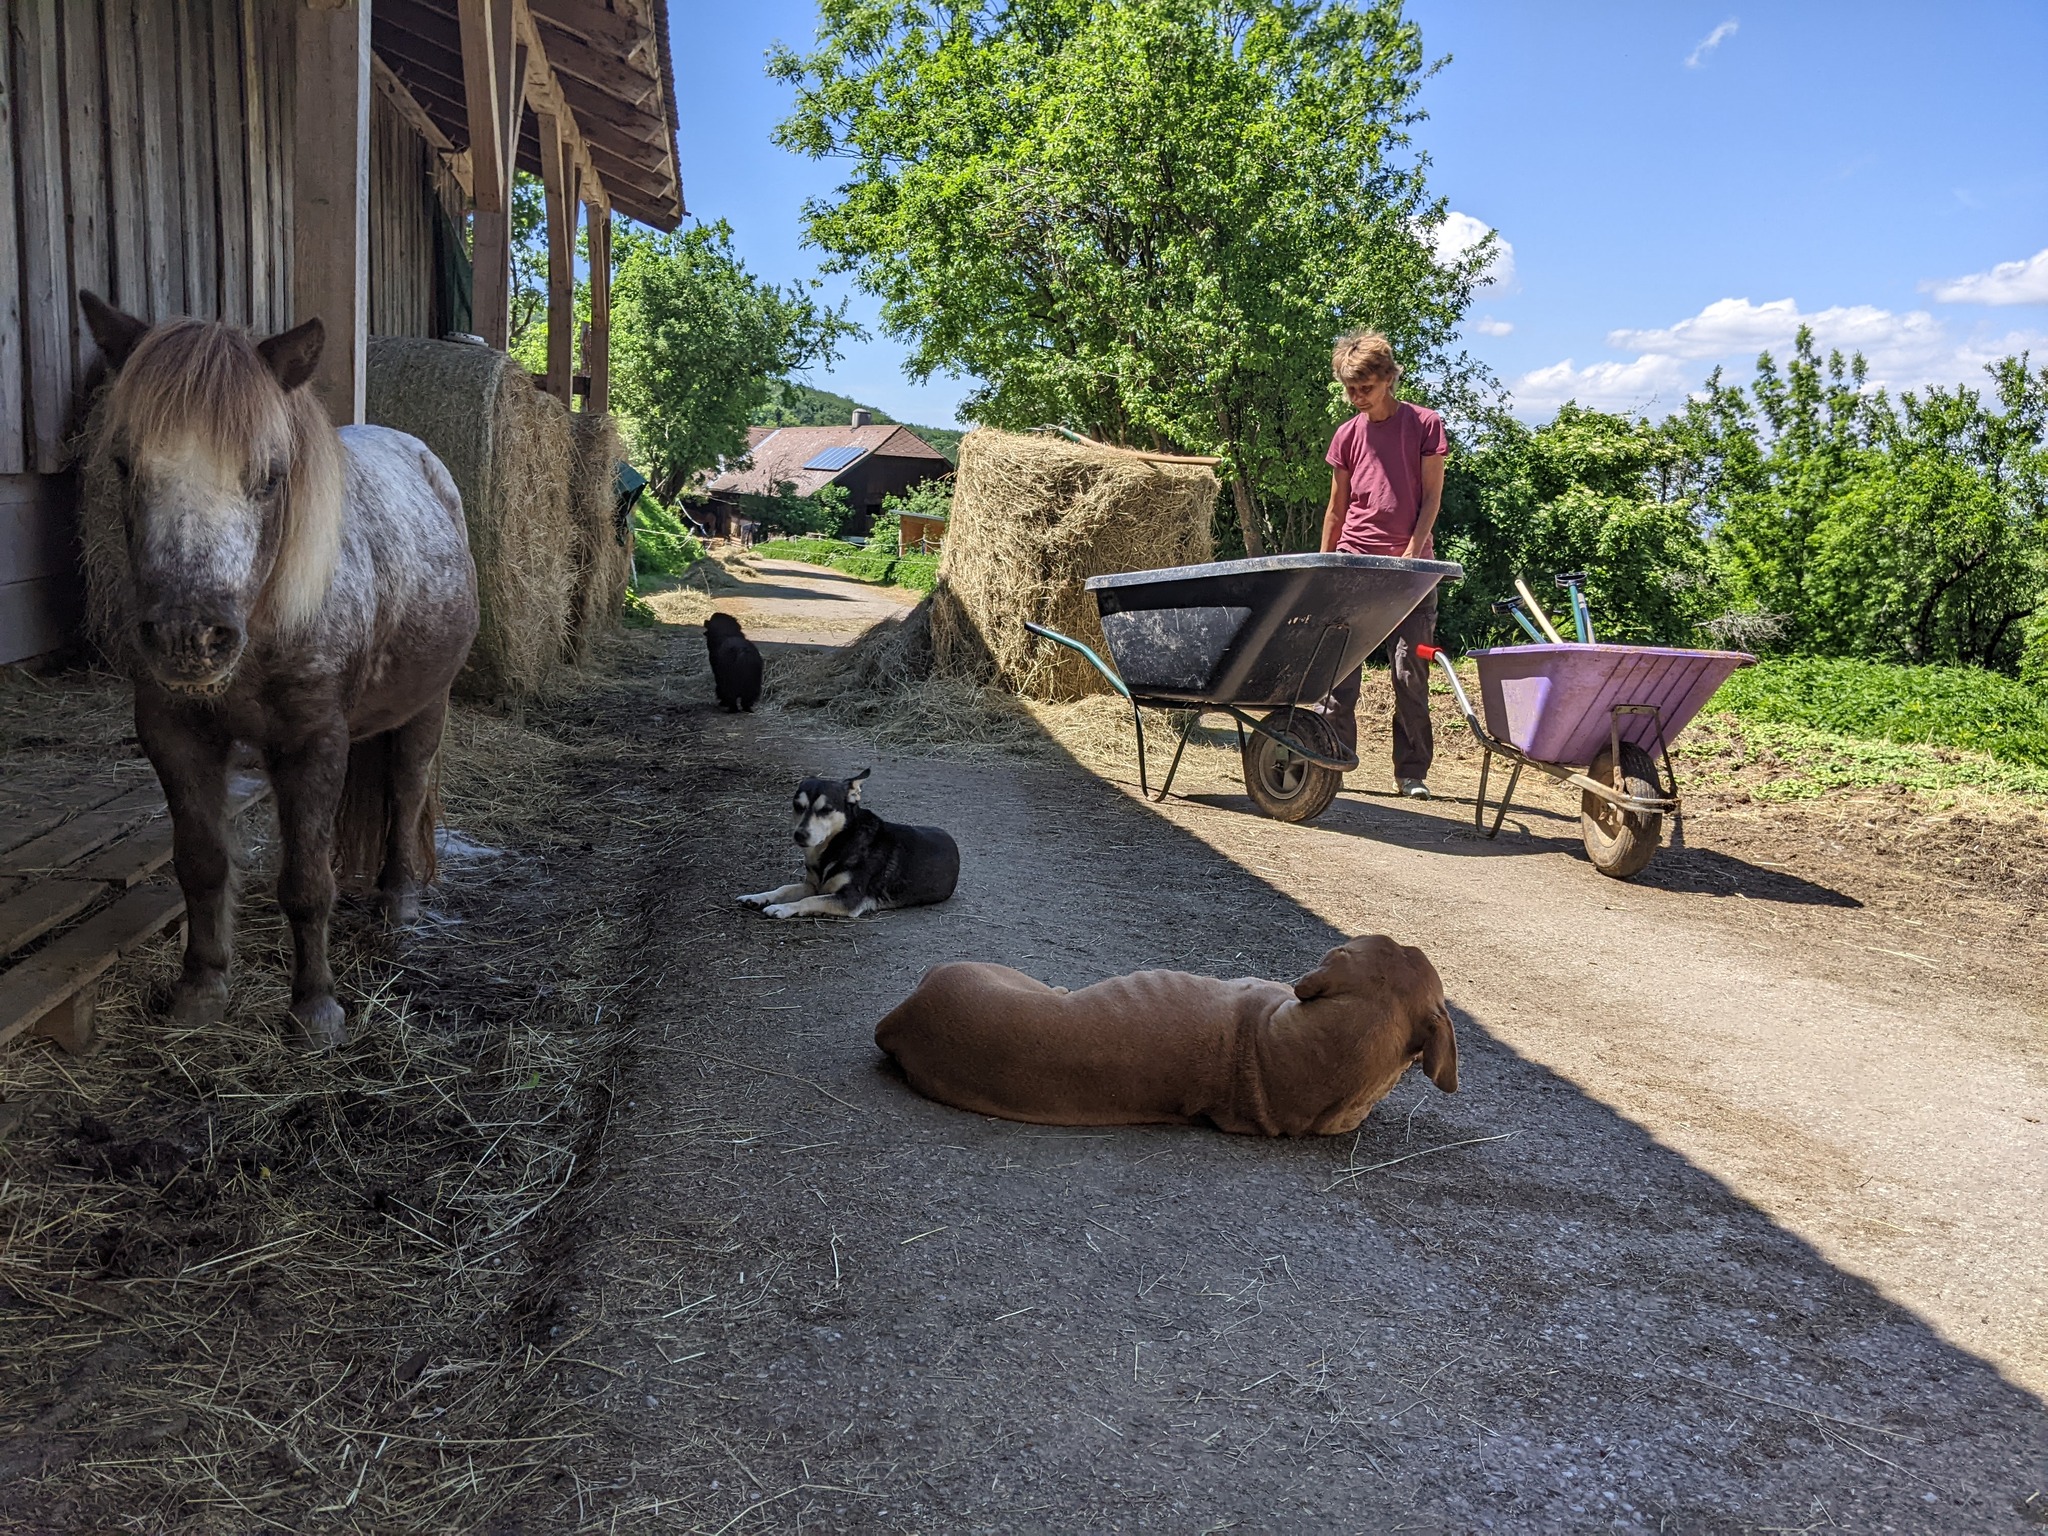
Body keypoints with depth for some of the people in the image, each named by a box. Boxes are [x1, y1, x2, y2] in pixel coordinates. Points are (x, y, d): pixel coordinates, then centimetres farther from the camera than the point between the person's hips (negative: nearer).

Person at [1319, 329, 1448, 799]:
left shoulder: (1425, 424, 2)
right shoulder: (1348, 434, 10)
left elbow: (1431, 497, 0)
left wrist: (1411, 553, -11)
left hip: (1410, 566, -2)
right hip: (1353, 564, 2)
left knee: (1410, 672, -2)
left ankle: (1412, 772, 7)